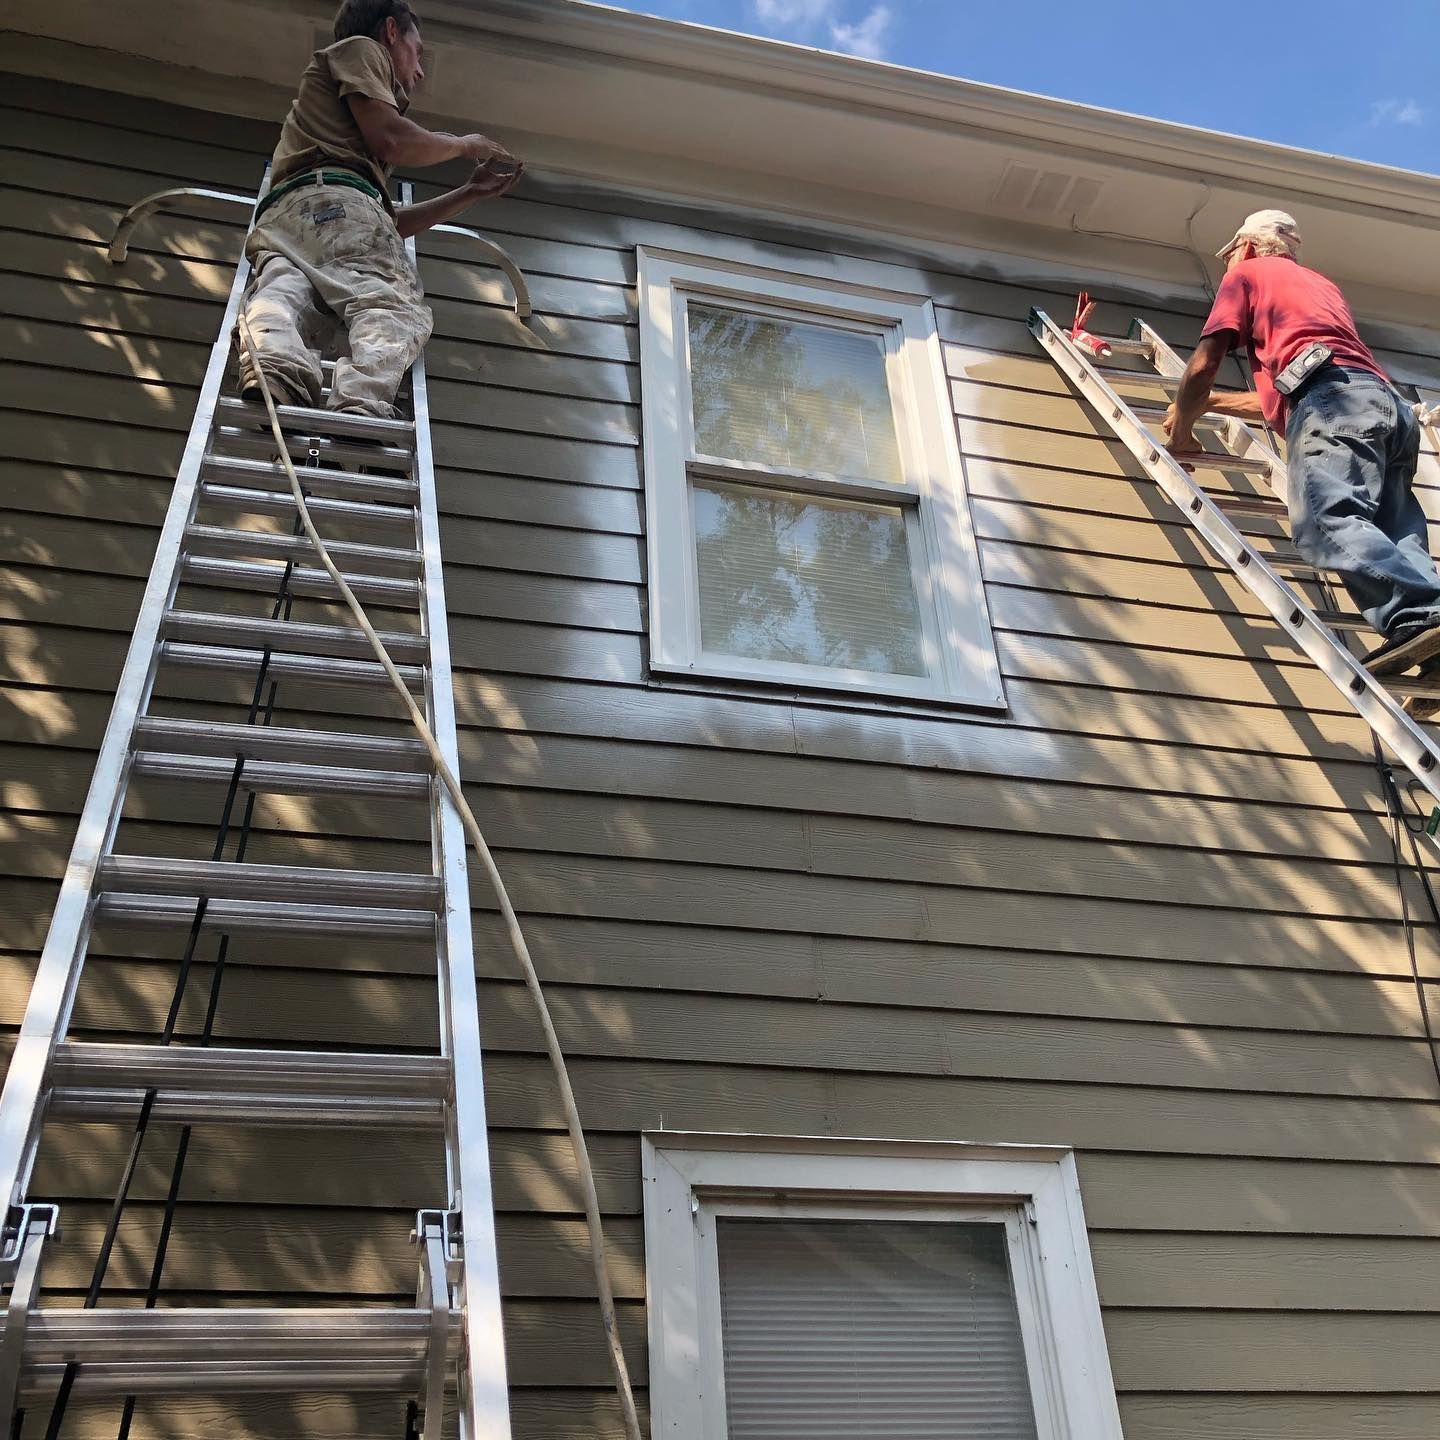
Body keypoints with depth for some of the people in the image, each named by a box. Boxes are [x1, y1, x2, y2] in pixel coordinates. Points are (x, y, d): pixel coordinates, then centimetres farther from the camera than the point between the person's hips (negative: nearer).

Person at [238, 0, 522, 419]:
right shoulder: (360, 48, 22)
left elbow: (392, 222, 40)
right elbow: (390, 140, 3)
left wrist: (471, 192, 46)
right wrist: (462, 144, 21)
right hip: (336, 200, -7)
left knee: (279, 291, -24)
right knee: (393, 308, -25)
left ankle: (270, 373, -56)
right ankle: (361, 403, -54)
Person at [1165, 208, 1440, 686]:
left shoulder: (1246, 274, 22)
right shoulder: (1322, 285, 43)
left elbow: (1203, 367, 14)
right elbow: (1281, 395, 42)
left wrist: (1181, 428, 29)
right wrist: (1208, 403, 51)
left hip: (1331, 399, -7)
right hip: (1390, 403, 8)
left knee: (1328, 521, -26)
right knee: (1397, 539, -7)